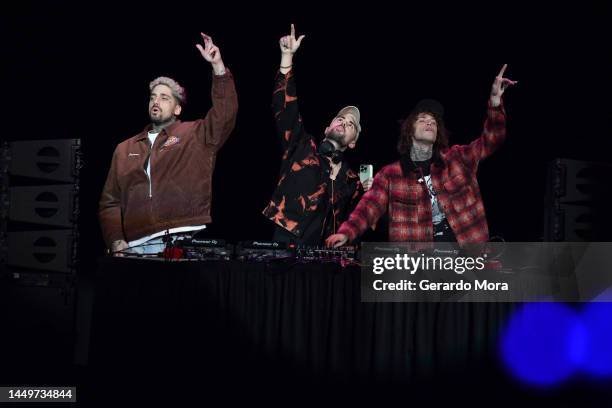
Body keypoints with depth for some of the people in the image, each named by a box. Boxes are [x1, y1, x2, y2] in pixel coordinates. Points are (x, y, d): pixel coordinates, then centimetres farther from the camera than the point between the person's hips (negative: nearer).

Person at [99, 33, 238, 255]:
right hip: (137, 247, 3)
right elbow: (110, 202, 17)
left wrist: (217, 65, -14)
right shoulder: (125, 149, 20)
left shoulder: (195, 135, 11)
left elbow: (225, 112, -5)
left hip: (184, 244, -3)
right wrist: (117, 243, 2)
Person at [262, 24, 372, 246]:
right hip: (284, 243, -3)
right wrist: (287, 56, -4)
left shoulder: (352, 180, 17)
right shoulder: (302, 147, 10)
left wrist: (366, 194, 8)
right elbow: (284, 107, 0)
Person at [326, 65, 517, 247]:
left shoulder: (456, 159, 15)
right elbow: (371, 205, 0)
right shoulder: (391, 173, 9)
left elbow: (490, 140, 8)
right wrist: (347, 232, -17)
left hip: (464, 245, 2)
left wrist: (495, 100, -7)